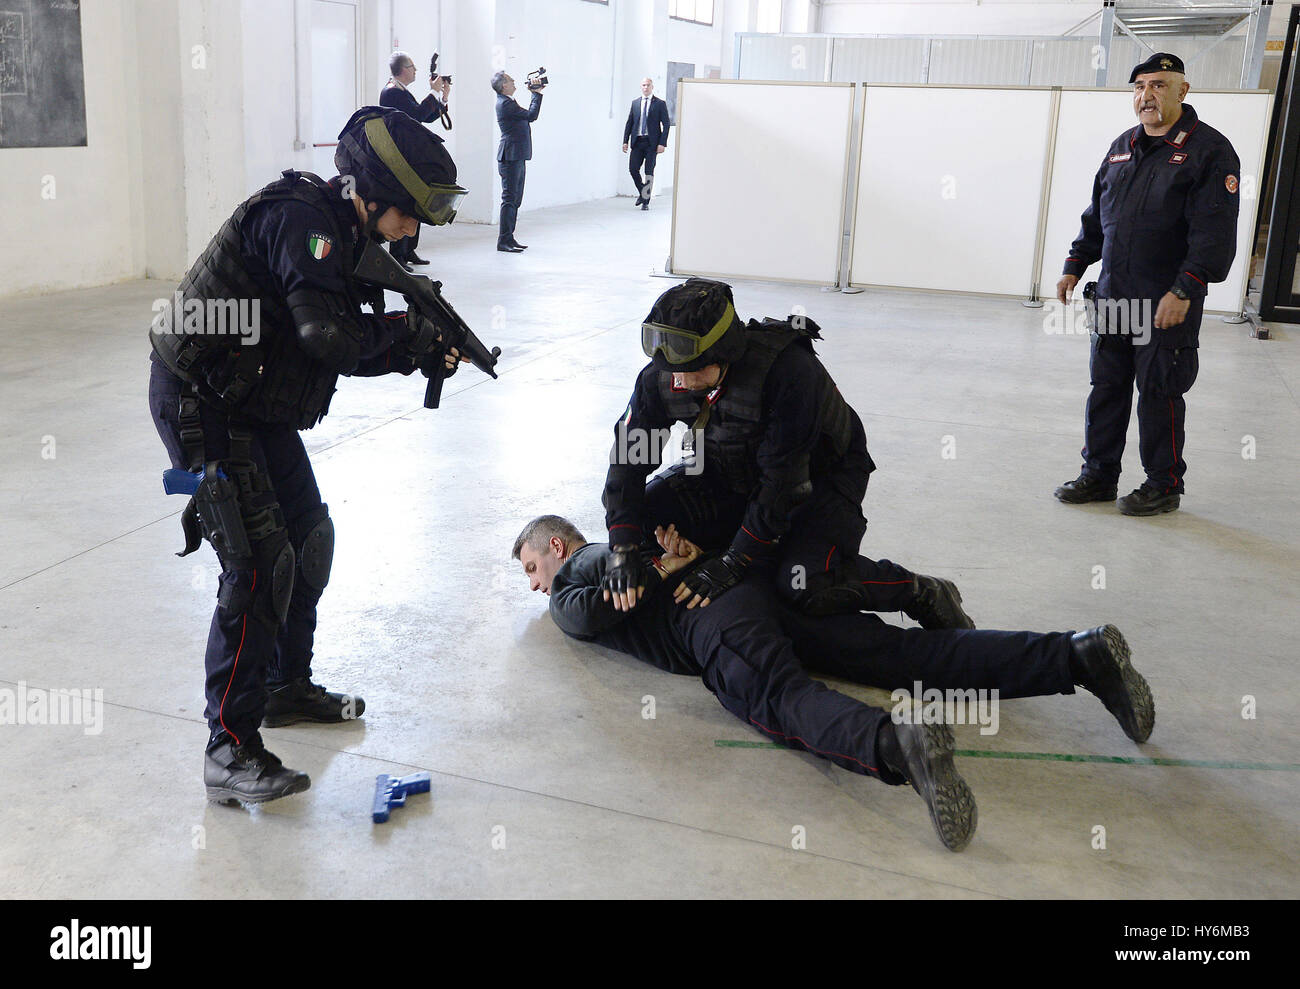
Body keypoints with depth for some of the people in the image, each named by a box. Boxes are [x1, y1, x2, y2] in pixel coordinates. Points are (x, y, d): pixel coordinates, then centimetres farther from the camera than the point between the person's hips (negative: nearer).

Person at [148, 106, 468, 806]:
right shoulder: (299, 220, -20)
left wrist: (418, 355, -1)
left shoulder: (340, 232, 10)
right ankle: (231, 753, -7)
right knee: (260, 565, -14)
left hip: (258, 408, 10)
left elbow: (348, 353, 12)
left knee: (309, 540, 16)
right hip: (203, 404, -10)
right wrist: (402, 328, -14)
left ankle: (287, 687, 33)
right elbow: (331, 334, -30)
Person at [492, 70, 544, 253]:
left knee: (515, 200, 12)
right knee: (509, 199, -9)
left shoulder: (508, 102, 17)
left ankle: (509, 238, 17)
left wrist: (535, 95, 15)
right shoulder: (505, 103, -14)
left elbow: (528, 115, 22)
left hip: (517, 157, 10)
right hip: (510, 157, -10)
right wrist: (537, 95, -5)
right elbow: (531, 116, -16)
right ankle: (504, 241, -7)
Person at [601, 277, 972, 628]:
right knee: (645, 515, -11)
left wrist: (734, 562, -34)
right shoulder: (661, 378, -19)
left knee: (806, 586, -29)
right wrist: (623, 550, -26)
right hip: (731, 473, 6)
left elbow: (782, 480, -34)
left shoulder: (787, 370, -37)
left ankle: (925, 595, -5)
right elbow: (628, 457, -13)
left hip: (821, 473, -6)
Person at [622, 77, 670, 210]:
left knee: (649, 172, -1)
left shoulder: (660, 104, 0)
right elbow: (629, 123, 13)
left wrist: (662, 143, -11)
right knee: (633, 168, -4)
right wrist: (625, 141, 5)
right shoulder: (635, 103, 11)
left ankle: (646, 201, 7)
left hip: (652, 143, -3)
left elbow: (666, 125, -2)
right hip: (637, 141, 3)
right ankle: (642, 193, 20)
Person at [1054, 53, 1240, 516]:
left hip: (1169, 302, -6)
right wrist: (1074, 267, 15)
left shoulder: (1209, 150, -7)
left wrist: (1183, 292, -21)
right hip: (1113, 296, 6)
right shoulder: (1122, 147, 14)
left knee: (1160, 394, 1)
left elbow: (1215, 233, -14)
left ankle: (1164, 485, 16)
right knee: (1106, 388, 11)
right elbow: (1095, 217, 22)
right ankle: (1099, 476, 22)